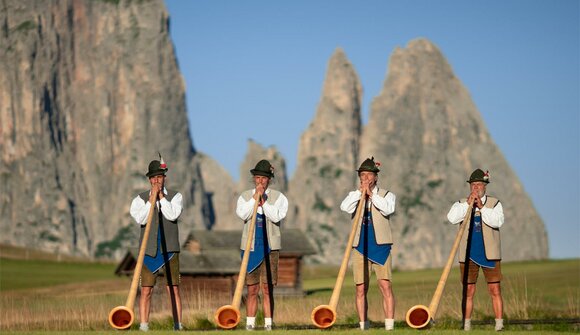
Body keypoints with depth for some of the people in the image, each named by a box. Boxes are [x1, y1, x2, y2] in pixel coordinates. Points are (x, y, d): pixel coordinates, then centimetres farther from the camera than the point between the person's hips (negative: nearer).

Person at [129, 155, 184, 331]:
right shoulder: (141, 198, 7)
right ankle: (143, 326, 0)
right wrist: (152, 200, -13)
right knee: (146, 291, -2)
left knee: (174, 290, -2)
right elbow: (140, 218, -9)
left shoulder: (175, 196, 5)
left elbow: (173, 215, -12)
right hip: (149, 251, 1)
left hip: (169, 250, -1)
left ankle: (178, 325, 1)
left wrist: (161, 196, -10)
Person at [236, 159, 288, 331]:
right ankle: (249, 325, 5)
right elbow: (242, 214, -8)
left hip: (270, 248, -1)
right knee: (252, 290, 3)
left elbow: (277, 217, -11)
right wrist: (255, 198, -12)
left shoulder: (278, 197, 4)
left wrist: (263, 201, -14)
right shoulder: (245, 196, 9)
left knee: (268, 289, -1)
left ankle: (268, 325, 1)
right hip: (250, 248, 1)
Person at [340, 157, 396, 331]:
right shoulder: (354, 195, 12)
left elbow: (388, 209, -15)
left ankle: (389, 327, -12)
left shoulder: (387, 195, 7)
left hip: (381, 246, -2)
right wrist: (360, 191, -11)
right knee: (361, 289, 1)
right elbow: (345, 207, -9)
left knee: (385, 285, -12)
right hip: (360, 247, 2)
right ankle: (363, 327, 7)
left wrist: (371, 194, -13)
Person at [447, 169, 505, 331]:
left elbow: (498, 221, -13)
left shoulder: (494, 203, 5)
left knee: (495, 291, -3)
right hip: (468, 255, 1)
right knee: (468, 292, 3)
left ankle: (499, 326, -1)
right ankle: (466, 326, 8)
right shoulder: (462, 203, 9)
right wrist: (468, 204, -16)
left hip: (490, 255, -1)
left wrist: (481, 207, -18)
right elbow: (452, 218, -10)